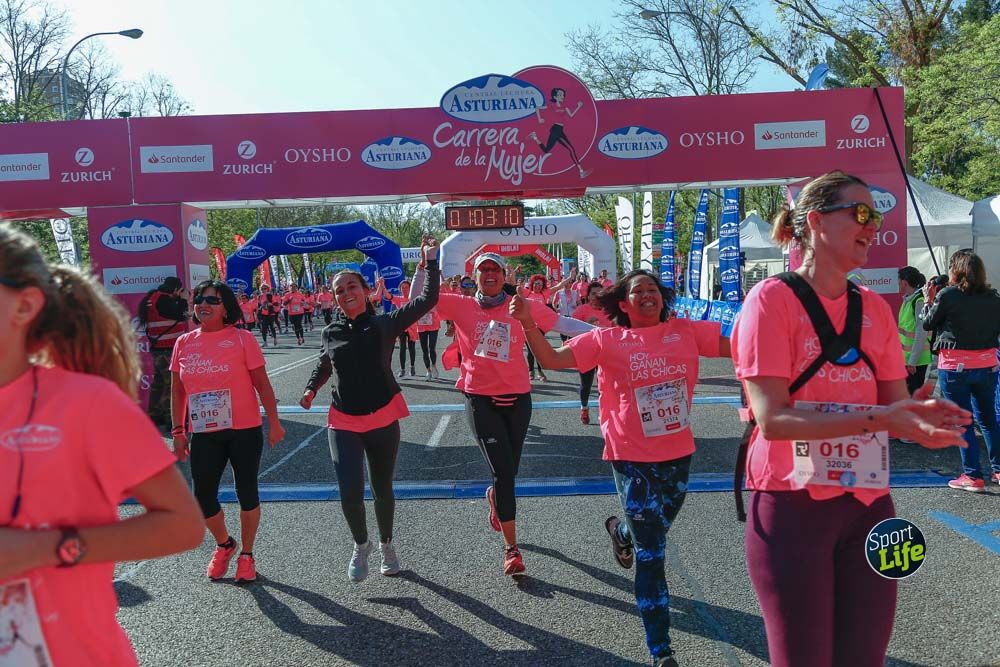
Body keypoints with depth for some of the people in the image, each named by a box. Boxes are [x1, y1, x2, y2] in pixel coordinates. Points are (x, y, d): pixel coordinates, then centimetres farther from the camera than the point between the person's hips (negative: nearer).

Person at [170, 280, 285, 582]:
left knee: (246, 493, 7)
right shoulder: (184, 343, 5)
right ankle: (224, 544, 32)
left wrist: (274, 422, -6)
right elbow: (177, 391, 10)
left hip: (244, 431, -3)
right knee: (203, 498, 3)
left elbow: (262, 384, -4)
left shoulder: (242, 339, -6)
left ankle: (246, 554, 26)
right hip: (204, 434, 3)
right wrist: (178, 431, 7)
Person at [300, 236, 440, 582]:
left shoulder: (385, 324, -5)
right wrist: (311, 388, 6)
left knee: (382, 489, 13)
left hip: (383, 419, -1)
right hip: (344, 423, 1)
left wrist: (430, 261, -14)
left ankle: (386, 544, 39)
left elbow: (427, 300, -13)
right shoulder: (332, 332, 3)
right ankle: (361, 544, 19)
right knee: (350, 492, -11)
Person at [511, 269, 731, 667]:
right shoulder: (607, 340, -6)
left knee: (654, 533, 25)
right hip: (632, 458, -3)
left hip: (677, 454, 4)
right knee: (651, 554, -2)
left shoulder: (686, 332, 0)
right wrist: (528, 324, -25)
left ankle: (621, 530, 62)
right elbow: (553, 360, -12)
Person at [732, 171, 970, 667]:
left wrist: (918, 416, -14)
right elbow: (773, 419, -19)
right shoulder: (772, 299, -10)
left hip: (868, 505, 6)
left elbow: (895, 404, 9)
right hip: (793, 506, -5)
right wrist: (875, 418, -27)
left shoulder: (875, 308, 8)